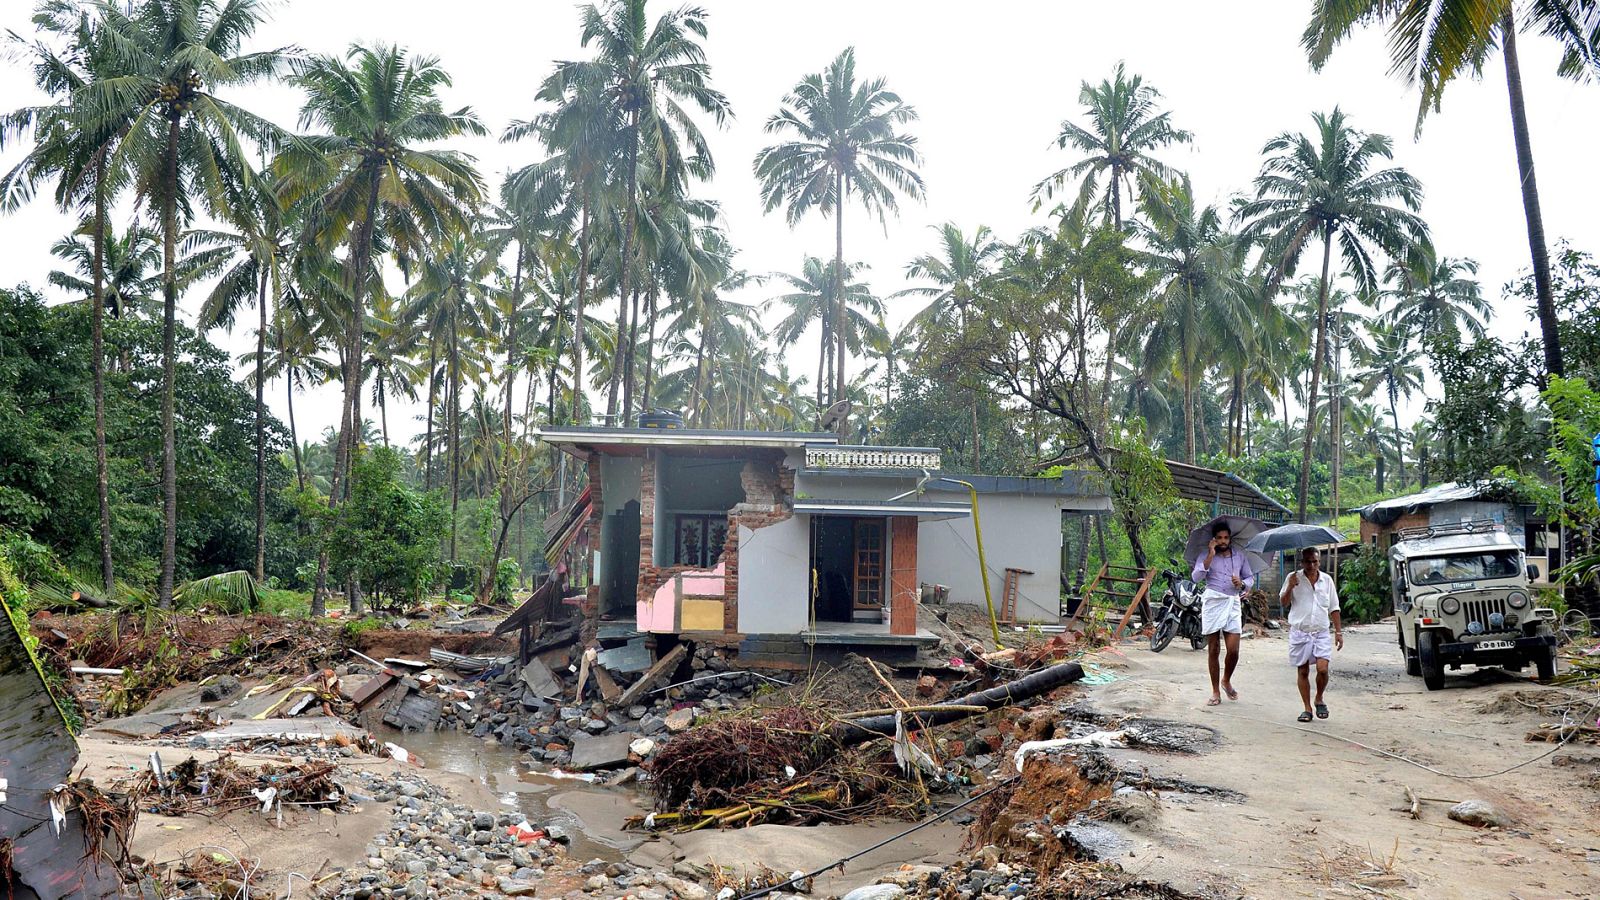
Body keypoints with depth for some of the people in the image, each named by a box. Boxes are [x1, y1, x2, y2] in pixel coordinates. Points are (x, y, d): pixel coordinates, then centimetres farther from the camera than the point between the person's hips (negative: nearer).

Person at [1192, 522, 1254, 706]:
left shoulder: (1240, 556, 10)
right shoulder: (1206, 556, 2)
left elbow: (1250, 577, 19)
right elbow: (1196, 578, -12)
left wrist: (1242, 584, -4)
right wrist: (1210, 556, -16)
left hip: (1232, 603, 2)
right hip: (1212, 602, -2)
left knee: (1233, 651, -4)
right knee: (1213, 650, 3)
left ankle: (1226, 680, 25)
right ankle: (1215, 691, 13)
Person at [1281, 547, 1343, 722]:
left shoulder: (1327, 580, 7)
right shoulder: (1294, 578, 0)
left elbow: (1334, 608, 13)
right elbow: (1284, 603, -1)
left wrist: (1338, 631, 9)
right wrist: (1290, 587, -17)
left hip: (1321, 632, 1)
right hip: (1299, 632, -1)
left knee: (1322, 669, -13)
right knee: (1303, 672, 3)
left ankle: (1319, 699, 12)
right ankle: (1307, 708, 14)